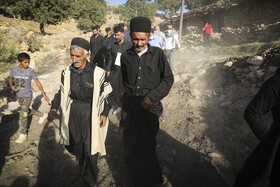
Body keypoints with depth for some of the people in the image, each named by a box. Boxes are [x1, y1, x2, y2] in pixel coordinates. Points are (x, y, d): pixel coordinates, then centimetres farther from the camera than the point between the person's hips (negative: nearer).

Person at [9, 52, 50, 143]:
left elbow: (37, 82, -6)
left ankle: (23, 135, 1)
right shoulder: (14, 69, -4)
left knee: (23, 114, -11)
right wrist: (12, 86, -11)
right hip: (19, 96, 5)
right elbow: (10, 79, 10)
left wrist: (43, 94, -5)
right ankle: (42, 115, 44)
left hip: (27, 96, -5)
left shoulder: (30, 71, -12)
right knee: (27, 111, 21)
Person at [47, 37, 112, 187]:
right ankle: (83, 171, 41)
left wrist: (105, 113, -6)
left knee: (90, 147, -1)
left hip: (90, 112, -4)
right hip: (73, 110, 4)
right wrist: (54, 108, 0)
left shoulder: (98, 73, -11)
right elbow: (62, 92, 12)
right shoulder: (67, 72, 1)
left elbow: (107, 94, -2)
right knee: (76, 144, 15)